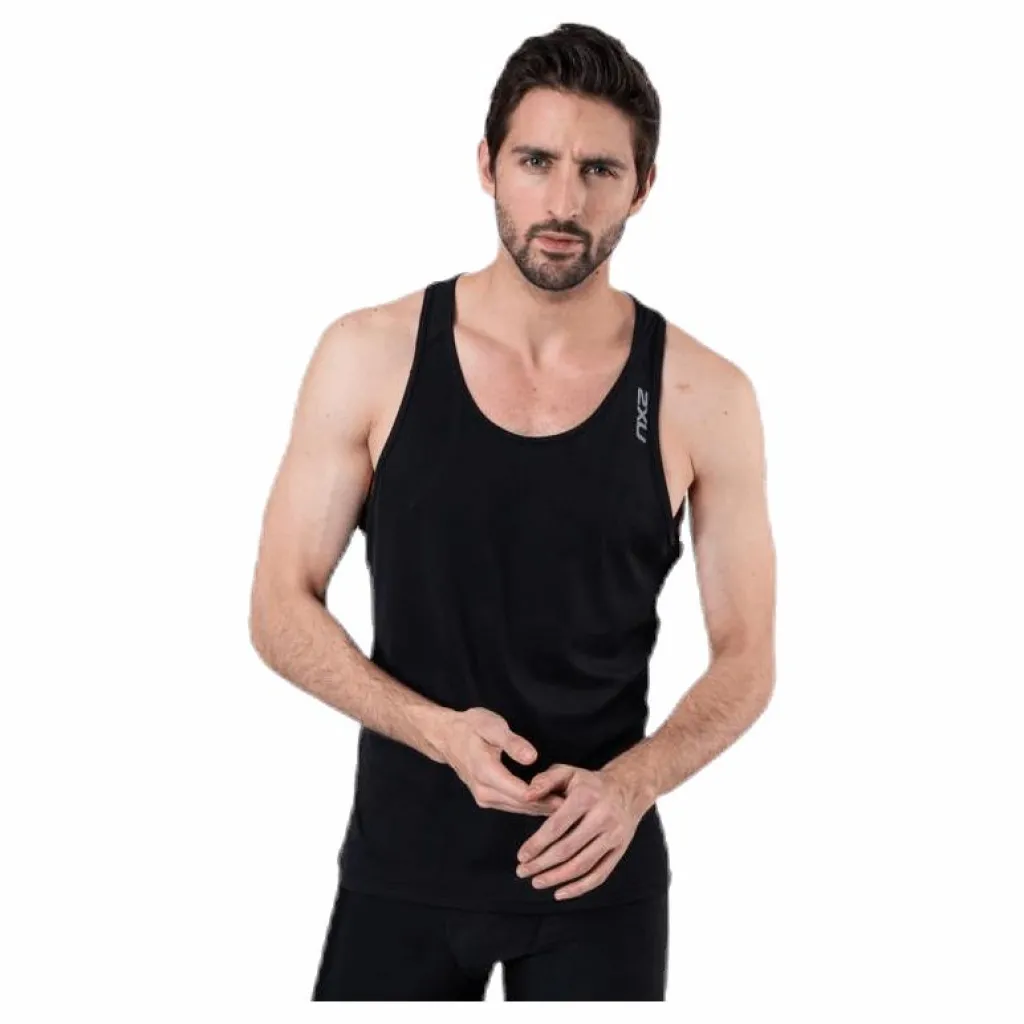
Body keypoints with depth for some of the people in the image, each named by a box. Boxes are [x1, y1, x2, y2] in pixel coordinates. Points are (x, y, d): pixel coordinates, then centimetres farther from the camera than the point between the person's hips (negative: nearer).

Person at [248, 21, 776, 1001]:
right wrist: (439, 730, -17)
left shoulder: (702, 398, -7)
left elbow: (745, 657, 0)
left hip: (598, 868, 0)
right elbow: (280, 608, -2)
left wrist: (633, 781, -18)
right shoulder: (370, 356, -6)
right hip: (401, 860, 0)